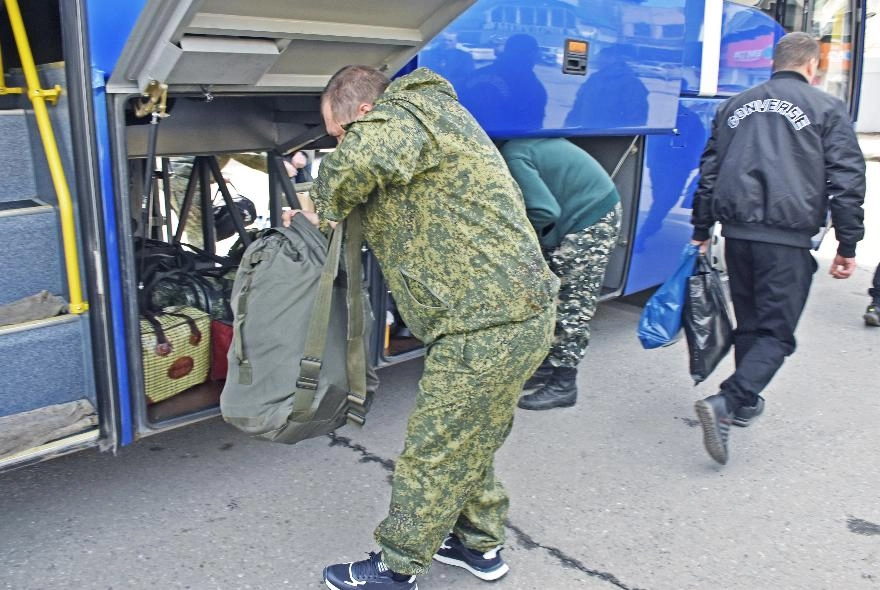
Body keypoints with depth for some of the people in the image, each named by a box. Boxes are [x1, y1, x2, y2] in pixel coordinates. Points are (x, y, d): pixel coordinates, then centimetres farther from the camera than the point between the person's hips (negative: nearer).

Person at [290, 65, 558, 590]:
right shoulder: (429, 113, 20)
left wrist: (326, 211, -17)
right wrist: (320, 216, 10)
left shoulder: (405, 114, -12)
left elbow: (362, 157, -36)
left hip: (486, 325, -11)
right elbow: (392, 209, 24)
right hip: (518, 312, 11)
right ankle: (480, 544, 39)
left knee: (434, 453, 4)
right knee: (469, 443, 23)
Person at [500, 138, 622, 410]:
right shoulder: (518, 146, 10)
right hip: (590, 211, 10)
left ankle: (563, 385, 0)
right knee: (554, 296, 14)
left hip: (593, 221, -10)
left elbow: (545, 212, -25)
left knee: (572, 304, -7)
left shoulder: (513, 158, -20)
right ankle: (549, 366, 24)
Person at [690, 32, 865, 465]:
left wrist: (701, 231, 22)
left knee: (748, 325, 19)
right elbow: (846, 181, 0)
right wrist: (848, 245, 4)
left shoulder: (735, 106, 17)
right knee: (776, 332, -1)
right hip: (788, 238, -5)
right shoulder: (826, 109, 5)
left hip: (737, 232, 5)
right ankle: (725, 404, -18)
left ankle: (746, 402, 30)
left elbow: (708, 172, 18)